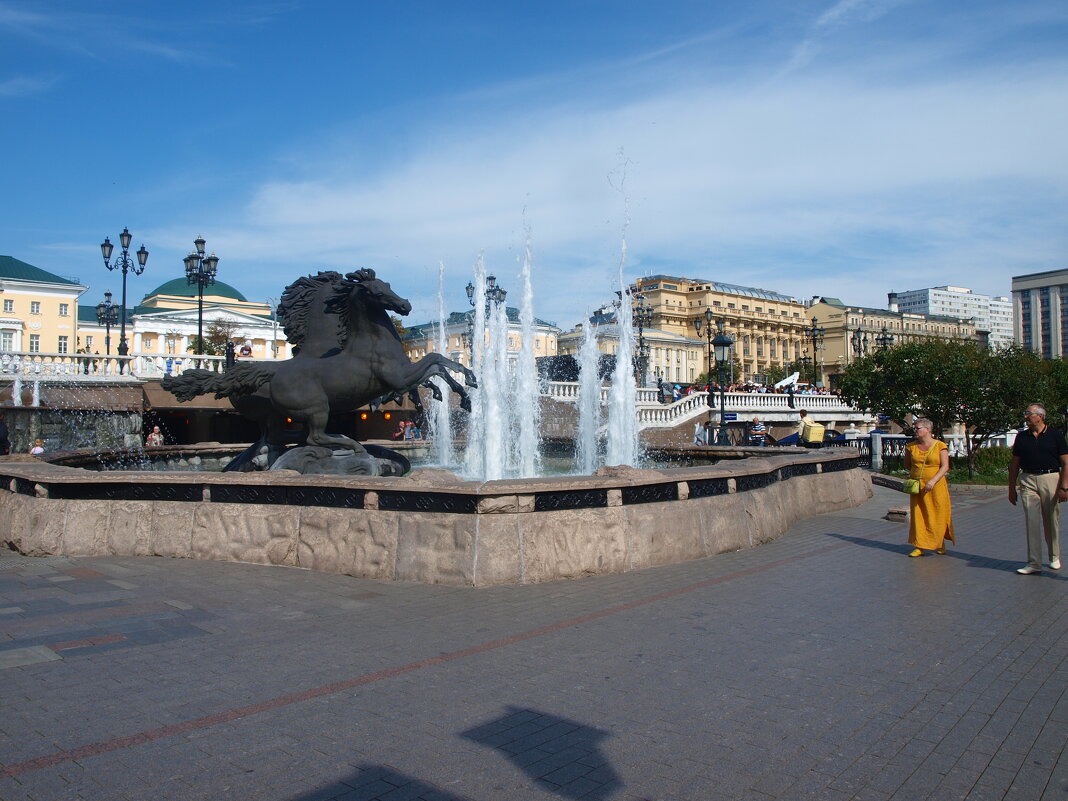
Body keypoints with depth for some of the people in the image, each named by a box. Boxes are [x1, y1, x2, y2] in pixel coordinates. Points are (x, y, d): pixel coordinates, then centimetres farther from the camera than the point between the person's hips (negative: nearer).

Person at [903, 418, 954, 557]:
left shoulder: (940, 446, -5)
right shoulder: (911, 447, 7)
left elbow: (945, 467, -11)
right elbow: (907, 465, 18)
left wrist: (933, 481, -21)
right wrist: (916, 473, 4)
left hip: (936, 487, -3)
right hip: (917, 487, 3)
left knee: (937, 516, 5)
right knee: (918, 515, 1)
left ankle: (940, 544, 24)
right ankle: (919, 546, 5)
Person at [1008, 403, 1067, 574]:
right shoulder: (1022, 437, 8)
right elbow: (1014, 464, 12)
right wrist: (1012, 488, 10)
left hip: (1050, 479, -2)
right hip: (1027, 481, 2)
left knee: (1051, 522, 9)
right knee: (1031, 522, -4)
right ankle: (1034, 563, -3)